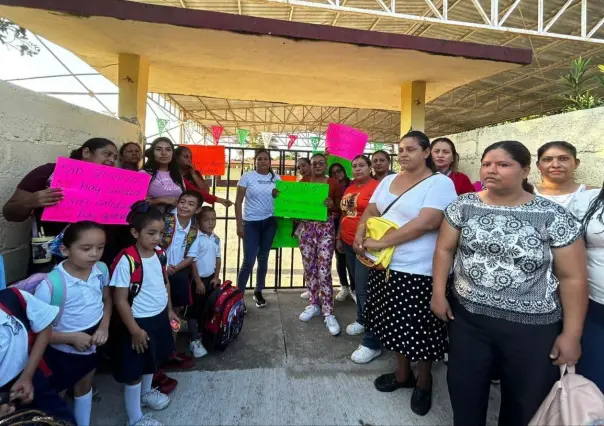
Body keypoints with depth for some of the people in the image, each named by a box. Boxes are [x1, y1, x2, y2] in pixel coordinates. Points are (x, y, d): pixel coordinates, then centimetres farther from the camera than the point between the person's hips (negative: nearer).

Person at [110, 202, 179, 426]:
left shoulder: (160, 254, -5)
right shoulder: (126, 261, -26)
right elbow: (120, 300, -20)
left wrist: (169, 310, 14)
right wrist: (134, 330, -18)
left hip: (159, 317, 7)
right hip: (140, 322, -7)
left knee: (152, 361, 28)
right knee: (134, 371, 11)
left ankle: (146, 392, 54)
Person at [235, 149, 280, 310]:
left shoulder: (276, 178, 6)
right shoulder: (247, 177, -3)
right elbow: (238, 202, -3)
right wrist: (239, 225, -8)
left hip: (270, 222, 3)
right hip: (251, 223, -3)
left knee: (263, 258, 12)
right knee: (249, 260, -5)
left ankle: (258, 292, 27)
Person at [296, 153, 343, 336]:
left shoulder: (333, 183, 1)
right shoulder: (303, 181, 9)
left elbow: (340, 209, 4)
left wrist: (332, 205, -15)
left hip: (326, 228, -4)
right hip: (306, 227, 4)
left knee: (324, 270, -8)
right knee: (309, 267, 9)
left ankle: (328, 312, 0)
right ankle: (313, 304, 24)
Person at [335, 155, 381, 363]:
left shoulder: (376, 187, -12)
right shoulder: (349, 188, 13)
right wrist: (339, 237, 20)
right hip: (348, 243, 8)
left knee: (365, 290, -8)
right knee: (358, 286, 19)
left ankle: (372, 343, 0)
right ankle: (362, 320, 38)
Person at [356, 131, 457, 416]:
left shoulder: (439, 183, -11)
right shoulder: (388, 180, 11)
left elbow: (426, 222, -22)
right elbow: (371, 210, 12)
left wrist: (381, 242, -22)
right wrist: (361, 233, -11)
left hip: (418, 271, -6)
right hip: (384, 266, 6)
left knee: (419, 330, 7)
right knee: (394, 324, 17)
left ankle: (424, 382, 32)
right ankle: (403, 373, 38)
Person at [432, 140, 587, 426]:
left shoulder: (554, 217, -9)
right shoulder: (463, 206, -2)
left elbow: (573, 278, -5)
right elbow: (444, 249, 3)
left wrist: (571, 334, -5)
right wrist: (439, 293, -3)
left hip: (532, 328, -1)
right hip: (466, 317, 2)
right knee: (464, 392, 15)